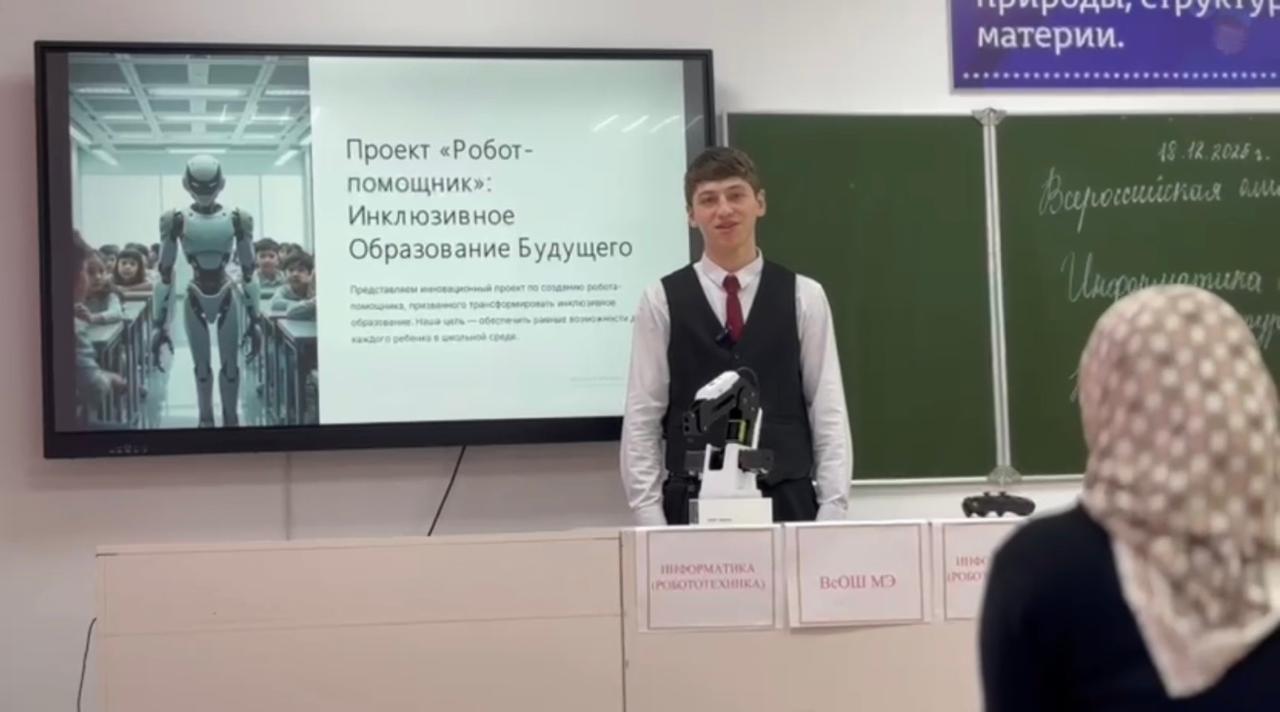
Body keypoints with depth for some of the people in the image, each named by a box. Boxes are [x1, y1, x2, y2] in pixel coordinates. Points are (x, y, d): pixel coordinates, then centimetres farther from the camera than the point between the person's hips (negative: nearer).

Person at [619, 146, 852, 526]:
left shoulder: (804, 296, 6)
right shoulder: (662, 301, 3)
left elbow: (829, 412, 4)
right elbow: (641, 419, 2)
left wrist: (832, 511, -4)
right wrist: (650, 519, -5)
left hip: (788, 501, 1)